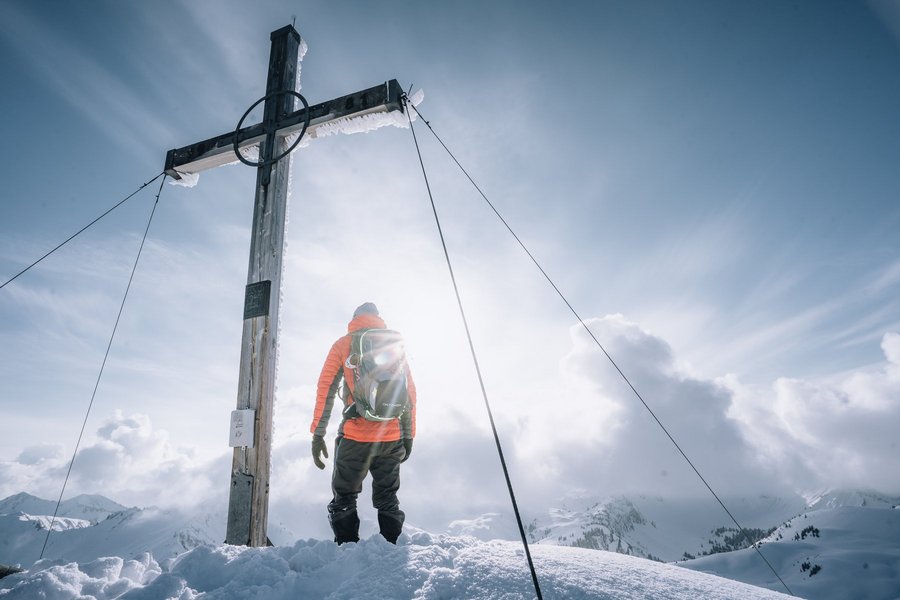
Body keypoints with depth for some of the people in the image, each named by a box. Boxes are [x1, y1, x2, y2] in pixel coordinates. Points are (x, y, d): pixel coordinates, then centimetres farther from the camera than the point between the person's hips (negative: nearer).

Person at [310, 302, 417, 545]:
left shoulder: (343, 344, 6)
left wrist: (318, 434, 1)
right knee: (388, 502, 16)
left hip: (355, 437, -2)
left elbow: (325, 390, -1)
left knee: (343, 500, 12)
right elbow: (410, 394, 10)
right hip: (392, 438, 3)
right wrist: (408, 436, 15)